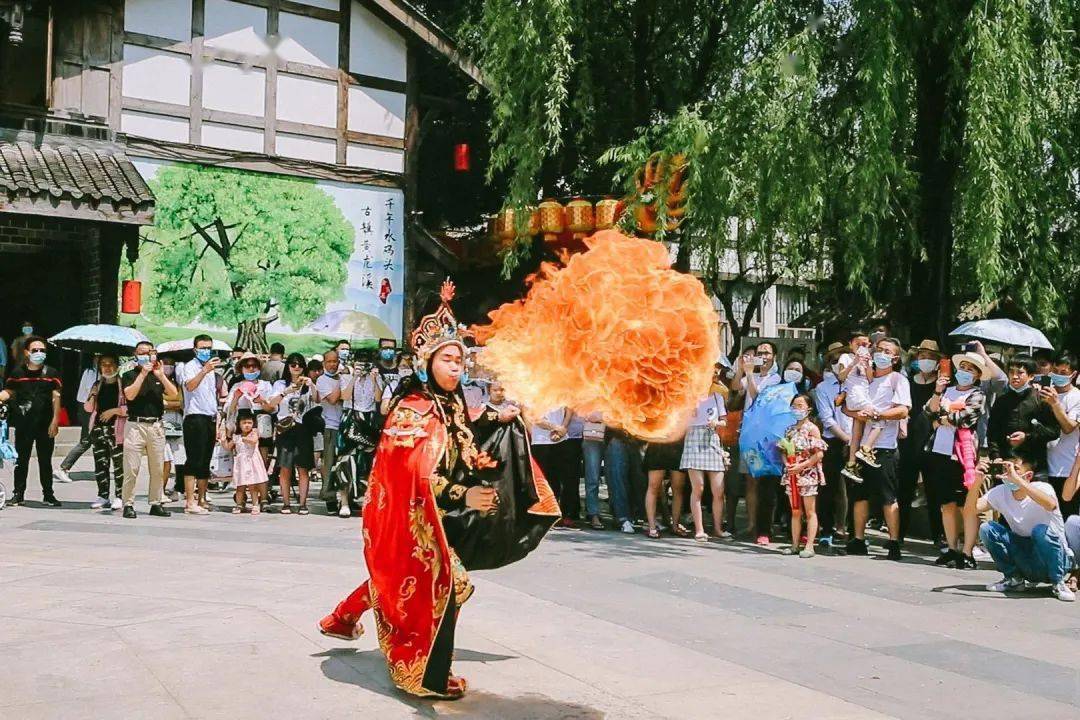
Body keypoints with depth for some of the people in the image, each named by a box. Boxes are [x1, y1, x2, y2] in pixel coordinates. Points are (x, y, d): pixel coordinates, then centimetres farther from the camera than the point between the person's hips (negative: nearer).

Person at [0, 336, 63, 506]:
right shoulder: (17, 372, 5)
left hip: (45, 425, -1)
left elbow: (56, 398, -1)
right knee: (21, 460, 5)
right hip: (23, 425, 1)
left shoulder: (51, 373, 3)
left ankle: (48, 494, 15)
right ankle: (18, 494, 13)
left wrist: (55, 421, -8)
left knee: (45, 461, 7)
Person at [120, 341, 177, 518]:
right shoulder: (130, 375, 5)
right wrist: (143, 374, -13)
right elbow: (130, 395, -13)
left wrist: (161, 375, -8)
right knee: (131, 469, -6)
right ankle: (128, 504, 0)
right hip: (135, 425, -4)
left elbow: (173, 392, 2)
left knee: (158, 469, 6)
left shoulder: (158, 375, 16)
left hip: (156, 426, 4)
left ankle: (156, 504, 13)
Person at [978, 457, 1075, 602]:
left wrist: (1016, 479, -45)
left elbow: (1050, 504, -42)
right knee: (986, 529, -14)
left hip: (1055, 558, -4)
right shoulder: (1000, 492, -3)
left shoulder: (1042, 488, -16)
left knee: (1040, 530, -35)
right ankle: (1014, 579, 2)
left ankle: (1058, 583, -13)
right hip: (1025, 562, 5)